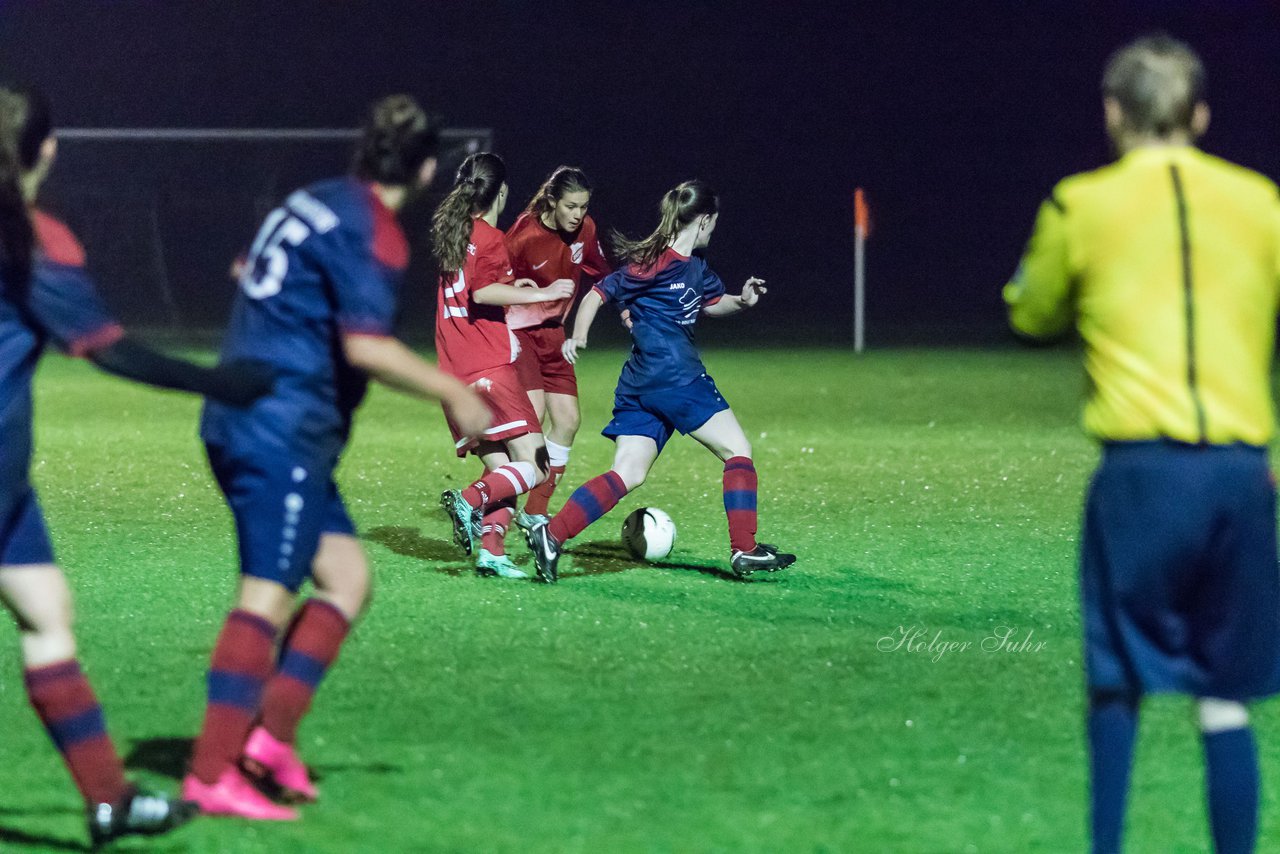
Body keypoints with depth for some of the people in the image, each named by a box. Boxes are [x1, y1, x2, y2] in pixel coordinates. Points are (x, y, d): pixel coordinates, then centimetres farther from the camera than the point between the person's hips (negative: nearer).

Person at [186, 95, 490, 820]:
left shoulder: (316, 203, 14)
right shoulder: (372, 231, -13)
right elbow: (366, 345, -21)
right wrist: (454, 394, -13)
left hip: (241, 423, 10)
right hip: (284, 431, -10)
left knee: (347, 575, 11)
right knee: (268, 596, -11)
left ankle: (272, 732, 2)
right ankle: (212, 776, -14)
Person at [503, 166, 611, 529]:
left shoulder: (585, 230, -4)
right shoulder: (526, 235, -22)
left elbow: (599, 272, 15)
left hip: (551, 332, 7)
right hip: (516, 331, -7)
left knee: (568, 420, 3)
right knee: (532, 413, -24)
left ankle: (534, 513, 14)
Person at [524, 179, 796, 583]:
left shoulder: (695, 269, 17)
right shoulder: (656, 263, -10)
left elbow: (712, 303, 33)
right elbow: (598, 293, -10)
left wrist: (741, 301, 12)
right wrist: (578, 337, -23)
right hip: (674, 378, -9)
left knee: (628, 475, 0)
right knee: (738, 451, 2)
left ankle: (551, 535, -14)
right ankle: (744, 551, 3)